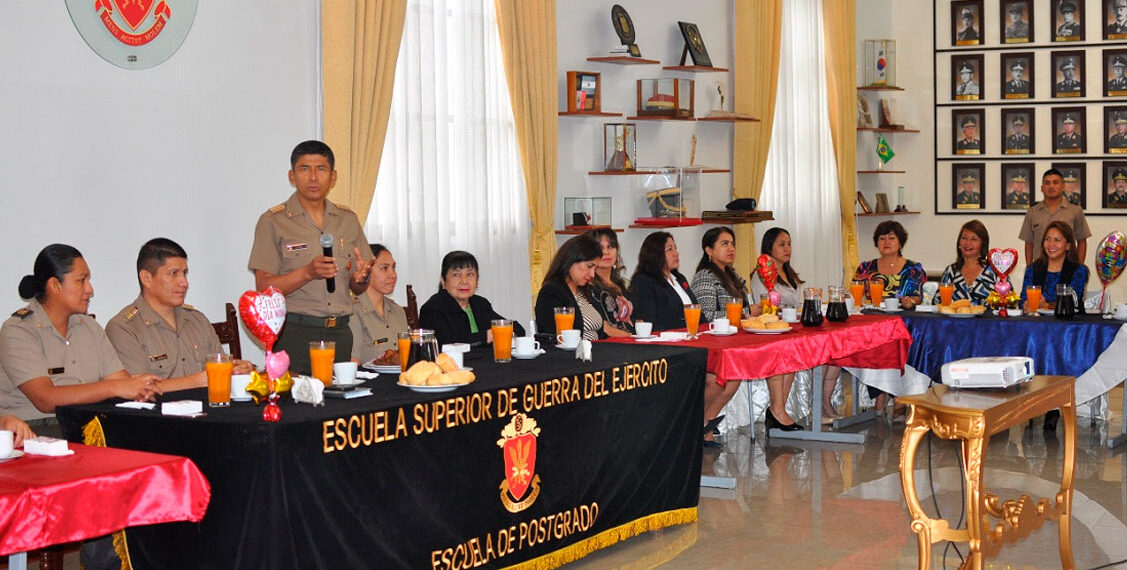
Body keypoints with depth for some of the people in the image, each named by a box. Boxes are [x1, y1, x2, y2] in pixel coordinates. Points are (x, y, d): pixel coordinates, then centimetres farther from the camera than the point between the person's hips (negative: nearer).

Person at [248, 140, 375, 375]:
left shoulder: (348, 219, 14)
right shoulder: (273, 221, 0)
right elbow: (264, 288, -6)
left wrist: (361, 277, -4)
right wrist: (308, 273, -19)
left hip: (339, 333, 4)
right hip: (295, 333, -4)